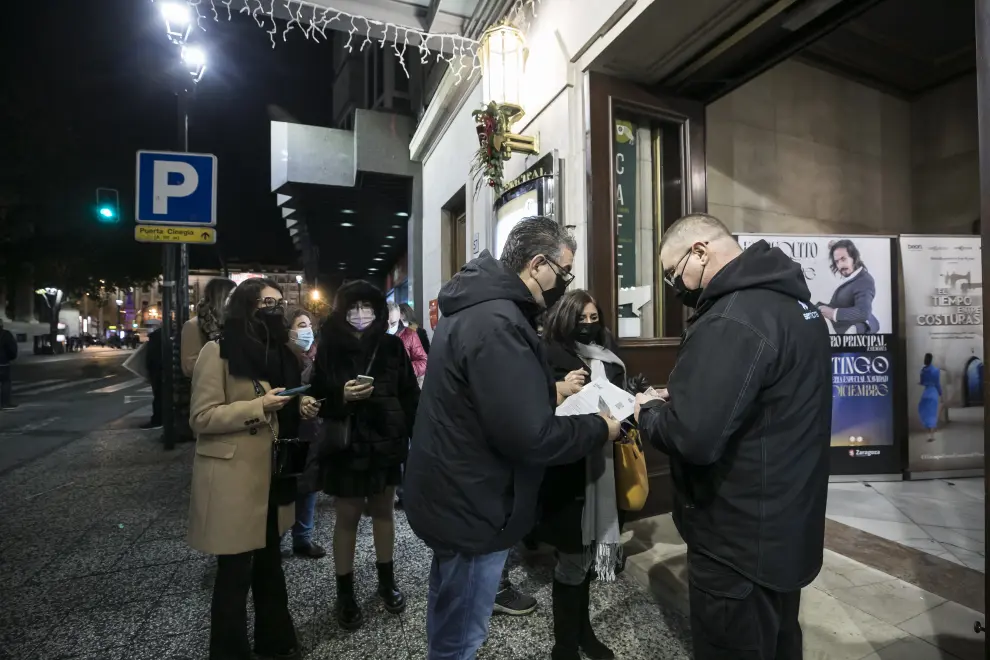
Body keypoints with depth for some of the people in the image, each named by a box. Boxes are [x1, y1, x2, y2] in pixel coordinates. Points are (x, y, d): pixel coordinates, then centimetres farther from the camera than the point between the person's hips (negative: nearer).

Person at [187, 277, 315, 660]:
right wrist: (259, 407, -23)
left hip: (270, 476, 7)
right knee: (234, 572, 6)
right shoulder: (218, 352, -11)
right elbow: (201, 417, -15)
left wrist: (299, 408, 1)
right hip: (234, 479, -7)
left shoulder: (276, 351, 11)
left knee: (270, 563, 19)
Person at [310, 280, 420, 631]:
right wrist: (342, 397, -21)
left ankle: (386, 580, 35)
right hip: (346, 446, -1)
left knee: (383, 511, 16)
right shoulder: (329, 348, -4)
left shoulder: (392, 346, -2)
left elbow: (409, 395, -1)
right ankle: (345, 593, 26)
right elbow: (317, 398, -2)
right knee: (347, 517, 9)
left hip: (386, 441, 2)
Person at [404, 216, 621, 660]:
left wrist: (553, 393, 9)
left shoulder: (477, 308, 7)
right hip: (471, 506, -10)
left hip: (452, 495, 10)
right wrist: (599, 429, -14)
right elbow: (529, 436, -29)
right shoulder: (498, 323, -28)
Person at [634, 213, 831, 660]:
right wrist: (677, 397, 6)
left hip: (740, 542, -9)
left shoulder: (732, 320, -27)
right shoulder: (789, 299, 6)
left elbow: (693, 437, -32)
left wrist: (649, 411, -12)